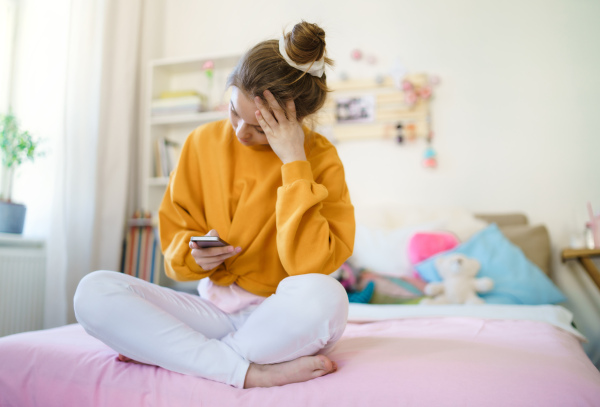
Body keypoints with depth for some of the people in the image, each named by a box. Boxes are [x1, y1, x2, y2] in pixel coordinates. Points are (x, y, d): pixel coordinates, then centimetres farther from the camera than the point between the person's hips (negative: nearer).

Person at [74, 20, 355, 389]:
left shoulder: (320, 158, -9)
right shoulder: (203, 142, 1)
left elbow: (311, 265, -21)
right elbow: (175, 230, 9)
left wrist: (293, 161, -22)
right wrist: (193, 254, -14)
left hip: (282, 317, -2)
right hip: (215, 307, 3)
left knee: (323, 296, -38)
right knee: (94, 291, -16)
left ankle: (166, 350, -14)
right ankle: (248, 372, -20)